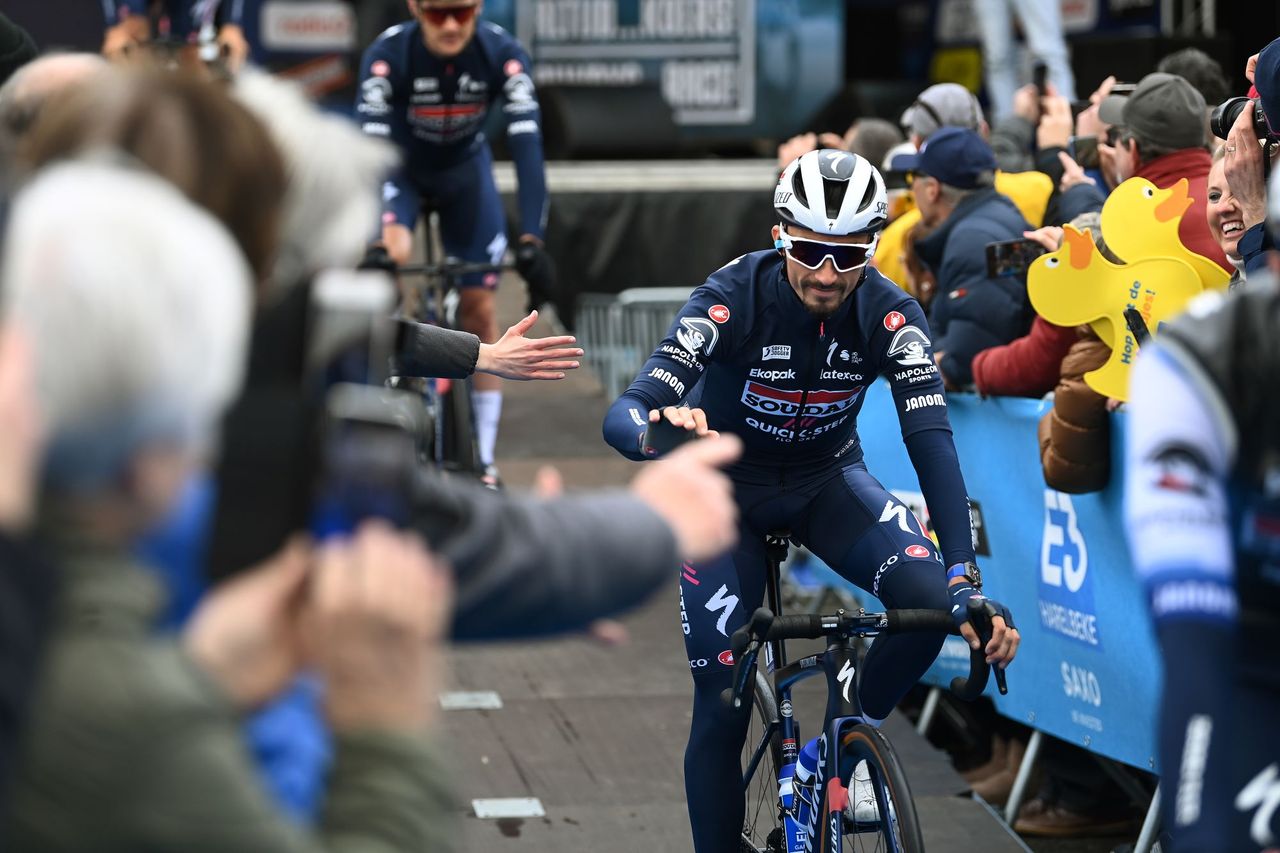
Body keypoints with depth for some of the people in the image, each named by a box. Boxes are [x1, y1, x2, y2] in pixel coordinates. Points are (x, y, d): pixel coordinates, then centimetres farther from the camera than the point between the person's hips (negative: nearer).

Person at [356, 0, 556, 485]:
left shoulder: (503, 55, -30)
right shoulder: (388, 55, -33)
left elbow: (527, 145, -35)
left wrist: (531, 241, -46)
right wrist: (385, 236, -53)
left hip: (466, 171, 1)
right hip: (402, 169, -1)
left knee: (479, 310, -3)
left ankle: (483, 461, 5)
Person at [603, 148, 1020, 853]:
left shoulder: (889, 314, -23)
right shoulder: (735, 298, -28)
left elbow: (932, 440, -31)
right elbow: (622, 415, -36)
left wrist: (967, 582, -43)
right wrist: (657, 430, -61)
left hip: (825, 480, 2)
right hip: (726, 487, -2)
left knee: (932, 599, -25)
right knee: (722, 707, -8)